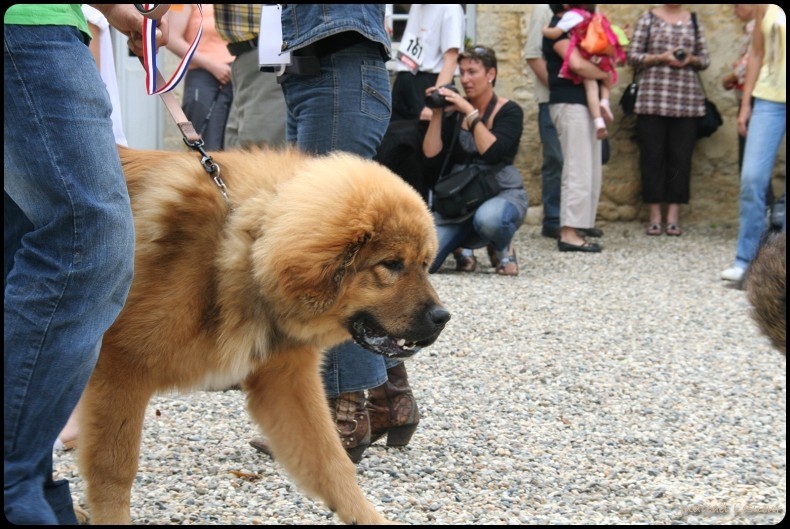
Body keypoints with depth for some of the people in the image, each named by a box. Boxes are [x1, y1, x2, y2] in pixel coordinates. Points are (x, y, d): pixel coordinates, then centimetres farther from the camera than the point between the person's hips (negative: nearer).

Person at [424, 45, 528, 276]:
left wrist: (470, 113, -21)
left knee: (488, 218, -43)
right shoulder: (453, 111, 6)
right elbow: (432, 156, -3)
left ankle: (503, 249, -4)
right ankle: (461, 247, 15)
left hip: (502, 192, -3)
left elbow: (492, 153, -21)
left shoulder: (509, 111, -4)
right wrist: (436, 115, -10)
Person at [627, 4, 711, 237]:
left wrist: (690, 60, -6)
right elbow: (633, 56, 2)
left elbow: (705, 59, 15)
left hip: (686, 101, 2)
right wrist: (662, 58, -12)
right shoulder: (649, 18, 6)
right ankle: (655, 216, 6)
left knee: (681, 157, 0)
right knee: (652, 156, 0)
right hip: (652, 99, -2)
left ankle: (673, 217, 5)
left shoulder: (693, 21, 12)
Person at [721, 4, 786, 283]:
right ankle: (744, 260, -2)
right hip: (769, 98, 2)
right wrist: (746, 103, 7)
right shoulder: (766, 7, 9)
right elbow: (756, 54, 12)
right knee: (752, 178, -8)